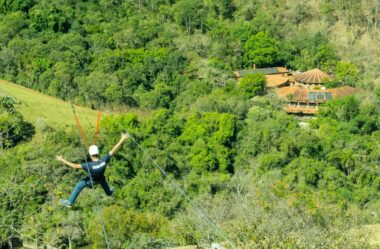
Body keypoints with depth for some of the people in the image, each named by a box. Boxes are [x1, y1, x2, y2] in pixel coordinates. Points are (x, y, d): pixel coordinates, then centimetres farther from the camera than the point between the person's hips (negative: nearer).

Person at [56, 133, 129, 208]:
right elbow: (114, 150, -37)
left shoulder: (89, 165, -46)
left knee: (78, 186, 16)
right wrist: (123, 139, -34)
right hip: (100, 179, 4)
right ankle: (109, 192, 66)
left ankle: (70, 202, 30)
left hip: (91, 180, -3)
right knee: (102, 180, 39)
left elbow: (74, 166, -44)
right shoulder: (104, 160, -39)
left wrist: (62, 160, -38)